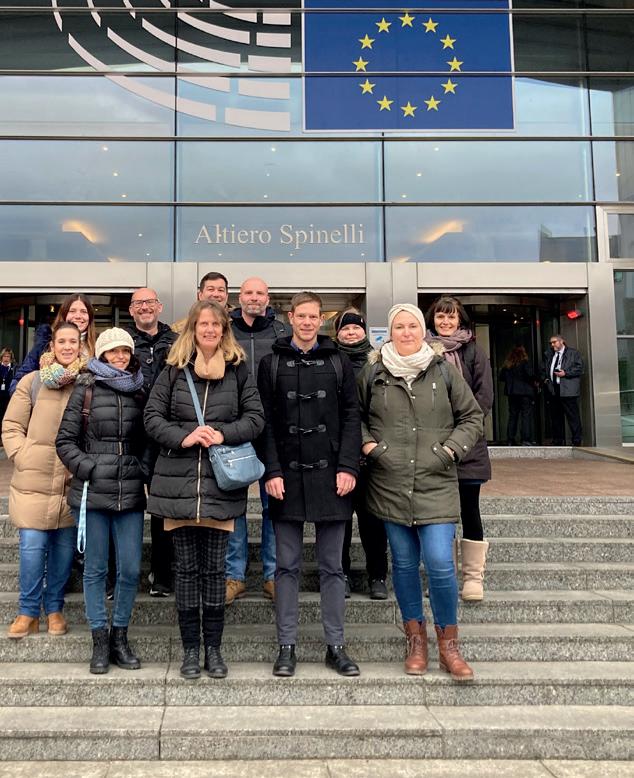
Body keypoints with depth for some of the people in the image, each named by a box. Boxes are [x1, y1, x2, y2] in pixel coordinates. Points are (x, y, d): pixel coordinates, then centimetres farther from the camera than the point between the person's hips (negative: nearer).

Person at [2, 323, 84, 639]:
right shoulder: (32, 381, 1)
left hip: (73, 483, 1)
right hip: (33, 482, -1)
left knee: (64, 548, 10)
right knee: (32, 547, 0)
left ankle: (54, 608, 26)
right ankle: (28, 611, 18)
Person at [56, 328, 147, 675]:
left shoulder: (139, 392, 11)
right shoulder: (85, 389, 3)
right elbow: (65, 441, 1)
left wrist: (145, 470, 1)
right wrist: (88, 469, -10)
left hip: (131, 493, 2)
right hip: (93, 492, -2)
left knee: (131, 570, 4)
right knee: (96, 569, 7)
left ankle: (120, 636, 21)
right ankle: (100, 640, 21)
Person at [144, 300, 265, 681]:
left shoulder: (238, 369, 5)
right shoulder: (174, 369, 6)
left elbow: (256, 418, 1)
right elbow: (153, 416, 3)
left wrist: (223, 433, -15)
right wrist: (183, 437, -14)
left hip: (221, 483, -1)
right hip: (178, 481, 1)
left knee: (214, 568, 6)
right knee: (186, 567, 8)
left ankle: (213, 647, 22)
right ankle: (190, 648, 22)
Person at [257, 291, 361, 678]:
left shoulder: (339, 363, 8)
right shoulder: (272, 363, 7)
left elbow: (351, 417, 4)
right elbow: (266, 422, 2)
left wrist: (348, 466, -7)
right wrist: (272, 470, -8)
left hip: (330, 475, 1)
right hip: (287, 476, 0)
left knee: (332, 566, 8)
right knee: (287, 565, 7)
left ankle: (336, 646, 20)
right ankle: (287, 646, 18)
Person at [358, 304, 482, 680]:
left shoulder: (444, 371, 3)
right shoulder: (373, 374, 4)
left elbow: (472, 417, 9)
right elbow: (355, 416, 15)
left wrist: (451, 450, -3)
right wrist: (368, 445, -1)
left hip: (436, 484, -1)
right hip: (390, 484, 1)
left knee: (440, 562, -8)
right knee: (404, 562, 10)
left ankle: (449, 644, 13)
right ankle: (415, 638, 29)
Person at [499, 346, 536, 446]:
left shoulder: (507, 365, 6)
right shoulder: (524, 363, -8)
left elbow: (501, 377, 9)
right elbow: (530, 374, -18)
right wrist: (533, 383, 0)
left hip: (511, 393, 5)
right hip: (525, 392, -5)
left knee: (512, 416, 10)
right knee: (526, 415, -2)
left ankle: (510, 440, 10)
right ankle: (526, 439, -8)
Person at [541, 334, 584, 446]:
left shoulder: (573, 353, 4)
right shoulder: (548, 355, 18)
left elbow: (579, 369, -5)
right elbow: (543, 369, 27)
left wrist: (565, 373, -14)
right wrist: (545, 379, 9)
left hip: (568, 391, -5)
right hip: (553, 390, 5)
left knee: (573, 417, -5)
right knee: (555, 418, 9)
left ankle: (577, 441, 1)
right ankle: (558, 441, 17)